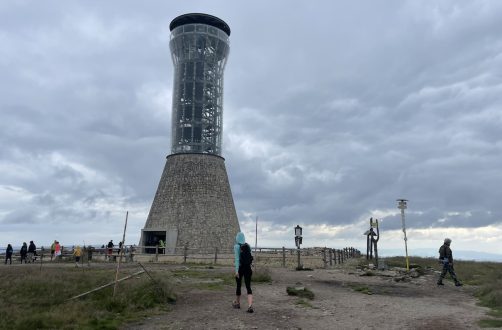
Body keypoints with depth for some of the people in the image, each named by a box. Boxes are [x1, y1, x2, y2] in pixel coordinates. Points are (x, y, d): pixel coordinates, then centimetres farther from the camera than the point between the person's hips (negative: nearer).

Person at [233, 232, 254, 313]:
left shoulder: (237, 246, -9)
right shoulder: (248, 246, 6)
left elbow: (237, 258, -17)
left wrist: (236, 270, -20)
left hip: (240, 268, -3)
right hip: (248, 268, 3)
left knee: (238, 285, 16)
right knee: (248, 287, -1)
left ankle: (237, 303, 36)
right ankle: (250, 306, -18)